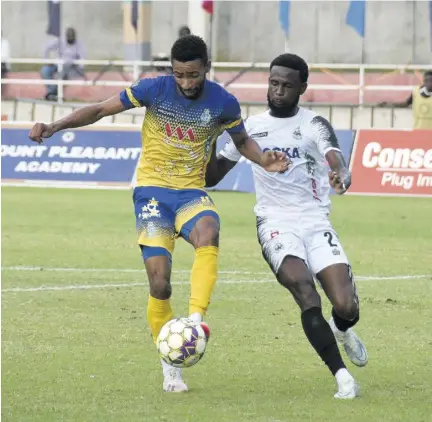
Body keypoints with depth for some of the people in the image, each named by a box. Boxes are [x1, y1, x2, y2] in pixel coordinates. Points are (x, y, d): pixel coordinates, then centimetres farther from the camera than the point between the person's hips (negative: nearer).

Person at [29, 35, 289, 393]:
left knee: (208, 233, -36)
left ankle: (195, 321, -40)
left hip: (192, 192, 1)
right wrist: (55, 126, -13)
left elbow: (242, 141, 16)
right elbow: (99, 111, -1)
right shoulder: (154, 90, -9)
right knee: (159, 281, -12)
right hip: (152, 189, -1)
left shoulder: (224, 104, -4)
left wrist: (264, 162, -4)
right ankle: (170, 366, 5)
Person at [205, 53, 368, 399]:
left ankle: (342, 330, 28)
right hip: (276, 223, 0)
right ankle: (343, 378, -23)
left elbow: (334, 156, -23)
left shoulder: (313, 125, 0)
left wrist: (341, 173, -47)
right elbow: (211, 176, 16)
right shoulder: (250, 127, 9)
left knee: (347, 308, -13)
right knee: (305, 291, -28)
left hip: (316, 221, 0)